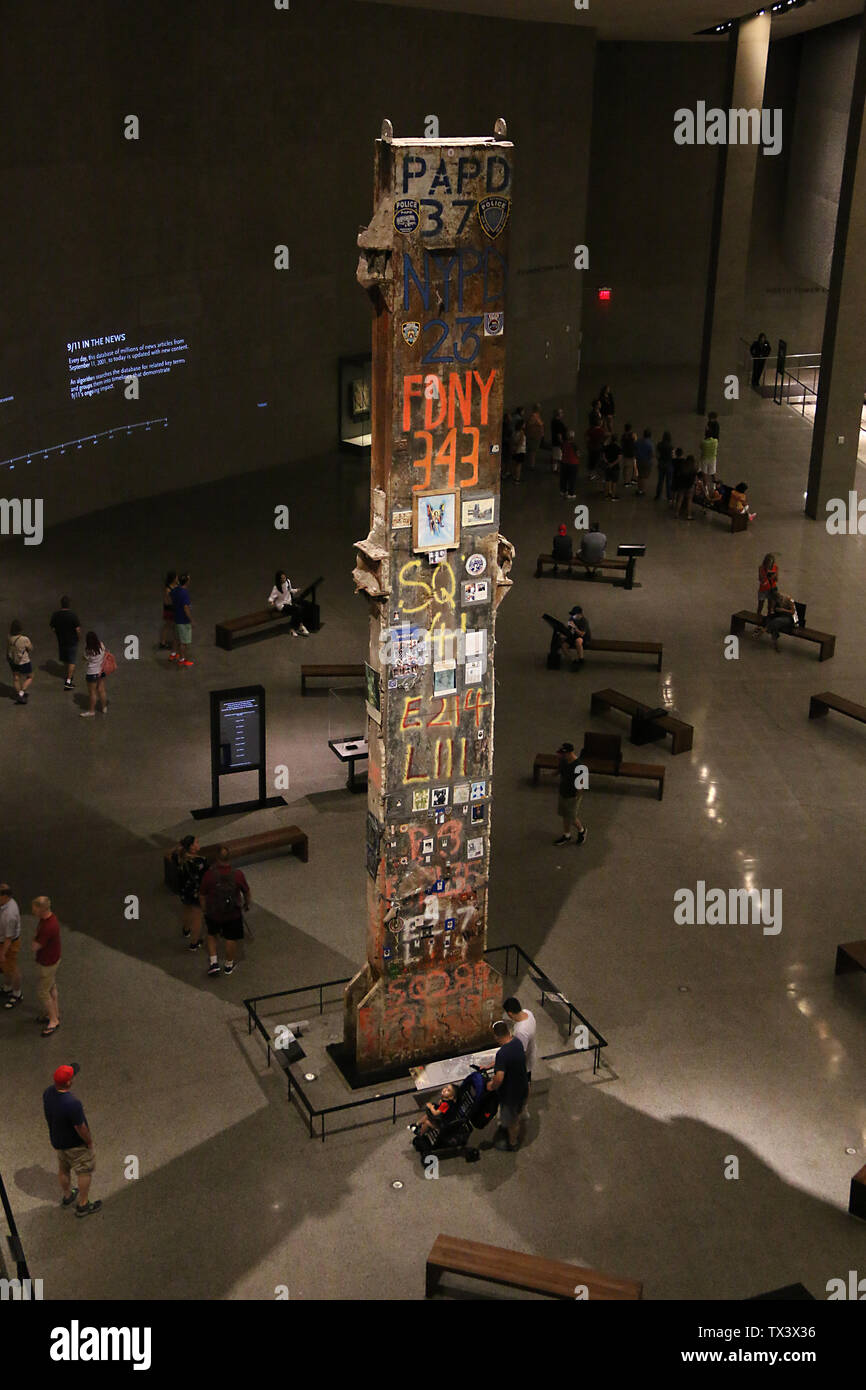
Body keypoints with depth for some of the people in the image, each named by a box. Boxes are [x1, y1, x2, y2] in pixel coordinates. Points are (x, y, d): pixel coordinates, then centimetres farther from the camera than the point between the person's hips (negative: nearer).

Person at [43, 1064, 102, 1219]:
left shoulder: (48, 1093, -18)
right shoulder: (73, 1104, -40)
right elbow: (80, 1128, -27)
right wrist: (89, 1142, -8)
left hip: (56, 1140, 7)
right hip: (75, 1144, -7)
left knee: (63, 1168, 28)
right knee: (85, 1171, 16)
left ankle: (67, 1196, 51)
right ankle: (83, 1205, 30)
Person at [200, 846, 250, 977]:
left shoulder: (210, 874, -23)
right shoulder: (237, 875, -21)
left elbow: (202, 895, -10)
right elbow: (246, 892, -5)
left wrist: (204, 910, 10)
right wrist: (246, 904, 17)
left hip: (213, 913, 0)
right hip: (233, 914, 0)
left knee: (211, 935, 27)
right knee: (231, 939, 20)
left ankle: (213, 963, 22)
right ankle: (229, 965, 38)